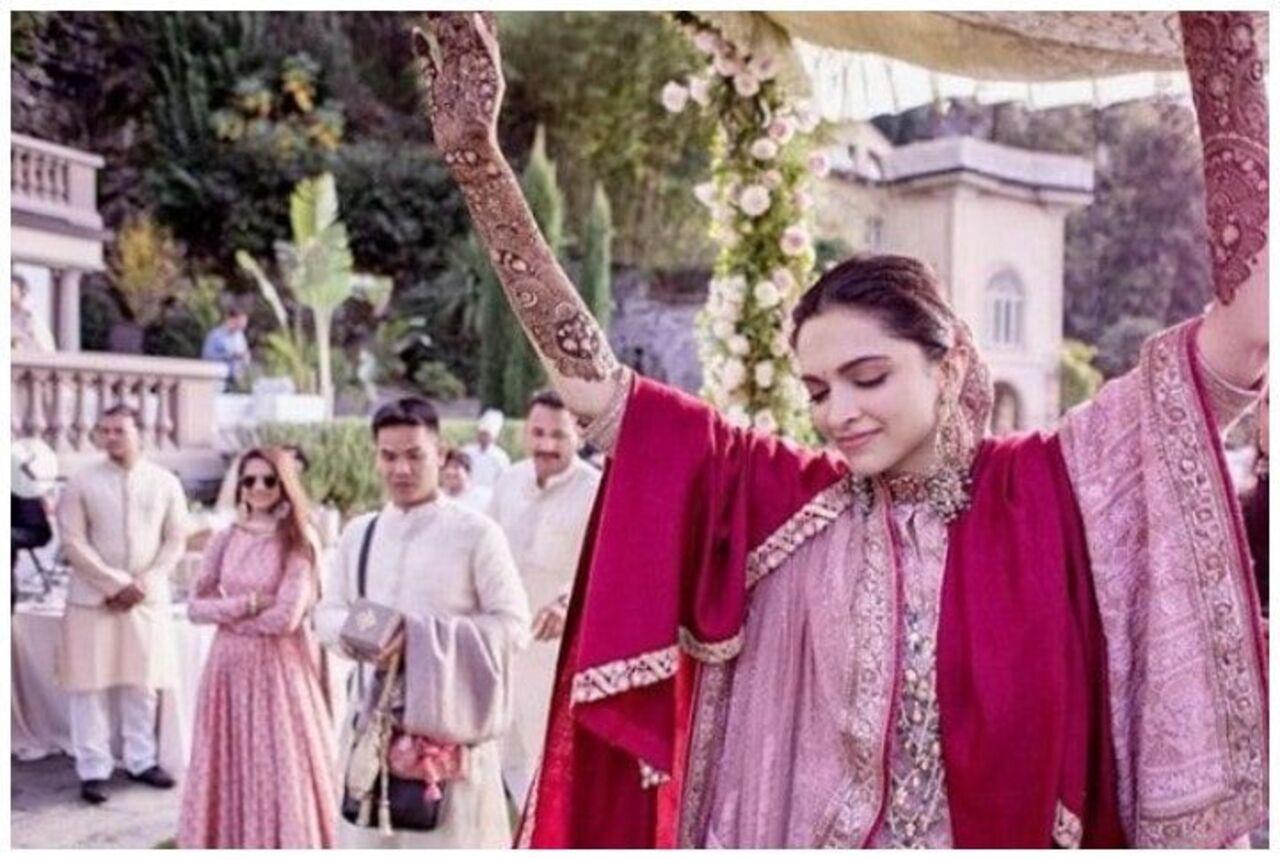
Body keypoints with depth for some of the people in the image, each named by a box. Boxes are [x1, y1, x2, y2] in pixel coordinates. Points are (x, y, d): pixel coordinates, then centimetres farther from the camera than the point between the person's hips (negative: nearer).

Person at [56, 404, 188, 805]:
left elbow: (175, 540, 3)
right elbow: (73, 541, -7)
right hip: (92, 599, -2)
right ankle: (93, 770, 9)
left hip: (148, 598, 2)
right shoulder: (82, 483, -3)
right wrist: (116, 583, -14)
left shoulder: (165, 482, 2)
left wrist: (143, 584, -9)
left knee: (143, 684, 8)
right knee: (90, 685, 0)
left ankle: (141, 760, 22)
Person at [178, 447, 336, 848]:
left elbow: (286, 617, -15)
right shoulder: (225, 540, 6)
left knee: (279, 767, 1)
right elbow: (195, 606, 3)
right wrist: (246, 604, -11)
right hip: (230, 665, 4)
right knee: (230, 767, 10)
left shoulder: (300, 542, -7)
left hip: (278, 667, -4)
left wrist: (227, 613, -5)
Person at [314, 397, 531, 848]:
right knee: (371, 838, 11)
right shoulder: (357, 533, 9)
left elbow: (513, 623, -10)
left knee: (450, 839, 1)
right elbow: (327, 612, 15)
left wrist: (423, 637, -19)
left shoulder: (475, 532, -7)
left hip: (449, 718, -5)